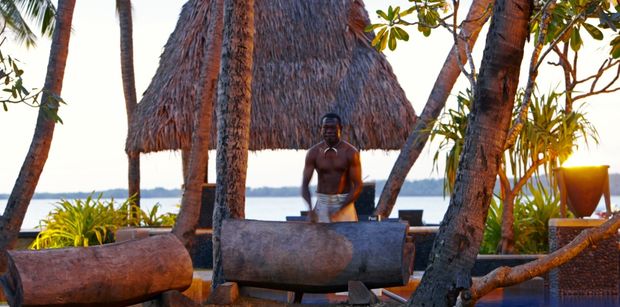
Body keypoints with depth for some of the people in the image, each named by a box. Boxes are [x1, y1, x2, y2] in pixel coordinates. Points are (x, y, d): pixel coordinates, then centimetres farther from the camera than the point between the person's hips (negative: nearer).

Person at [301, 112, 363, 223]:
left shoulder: (350, 152, -9)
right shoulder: (313, 153, -4)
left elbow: (357, 186, -9)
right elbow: (305, 184, -5)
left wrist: (340, 209, -19)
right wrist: (310, 209, -23)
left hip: (344, 202, -1)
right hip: (322, 202, 1)